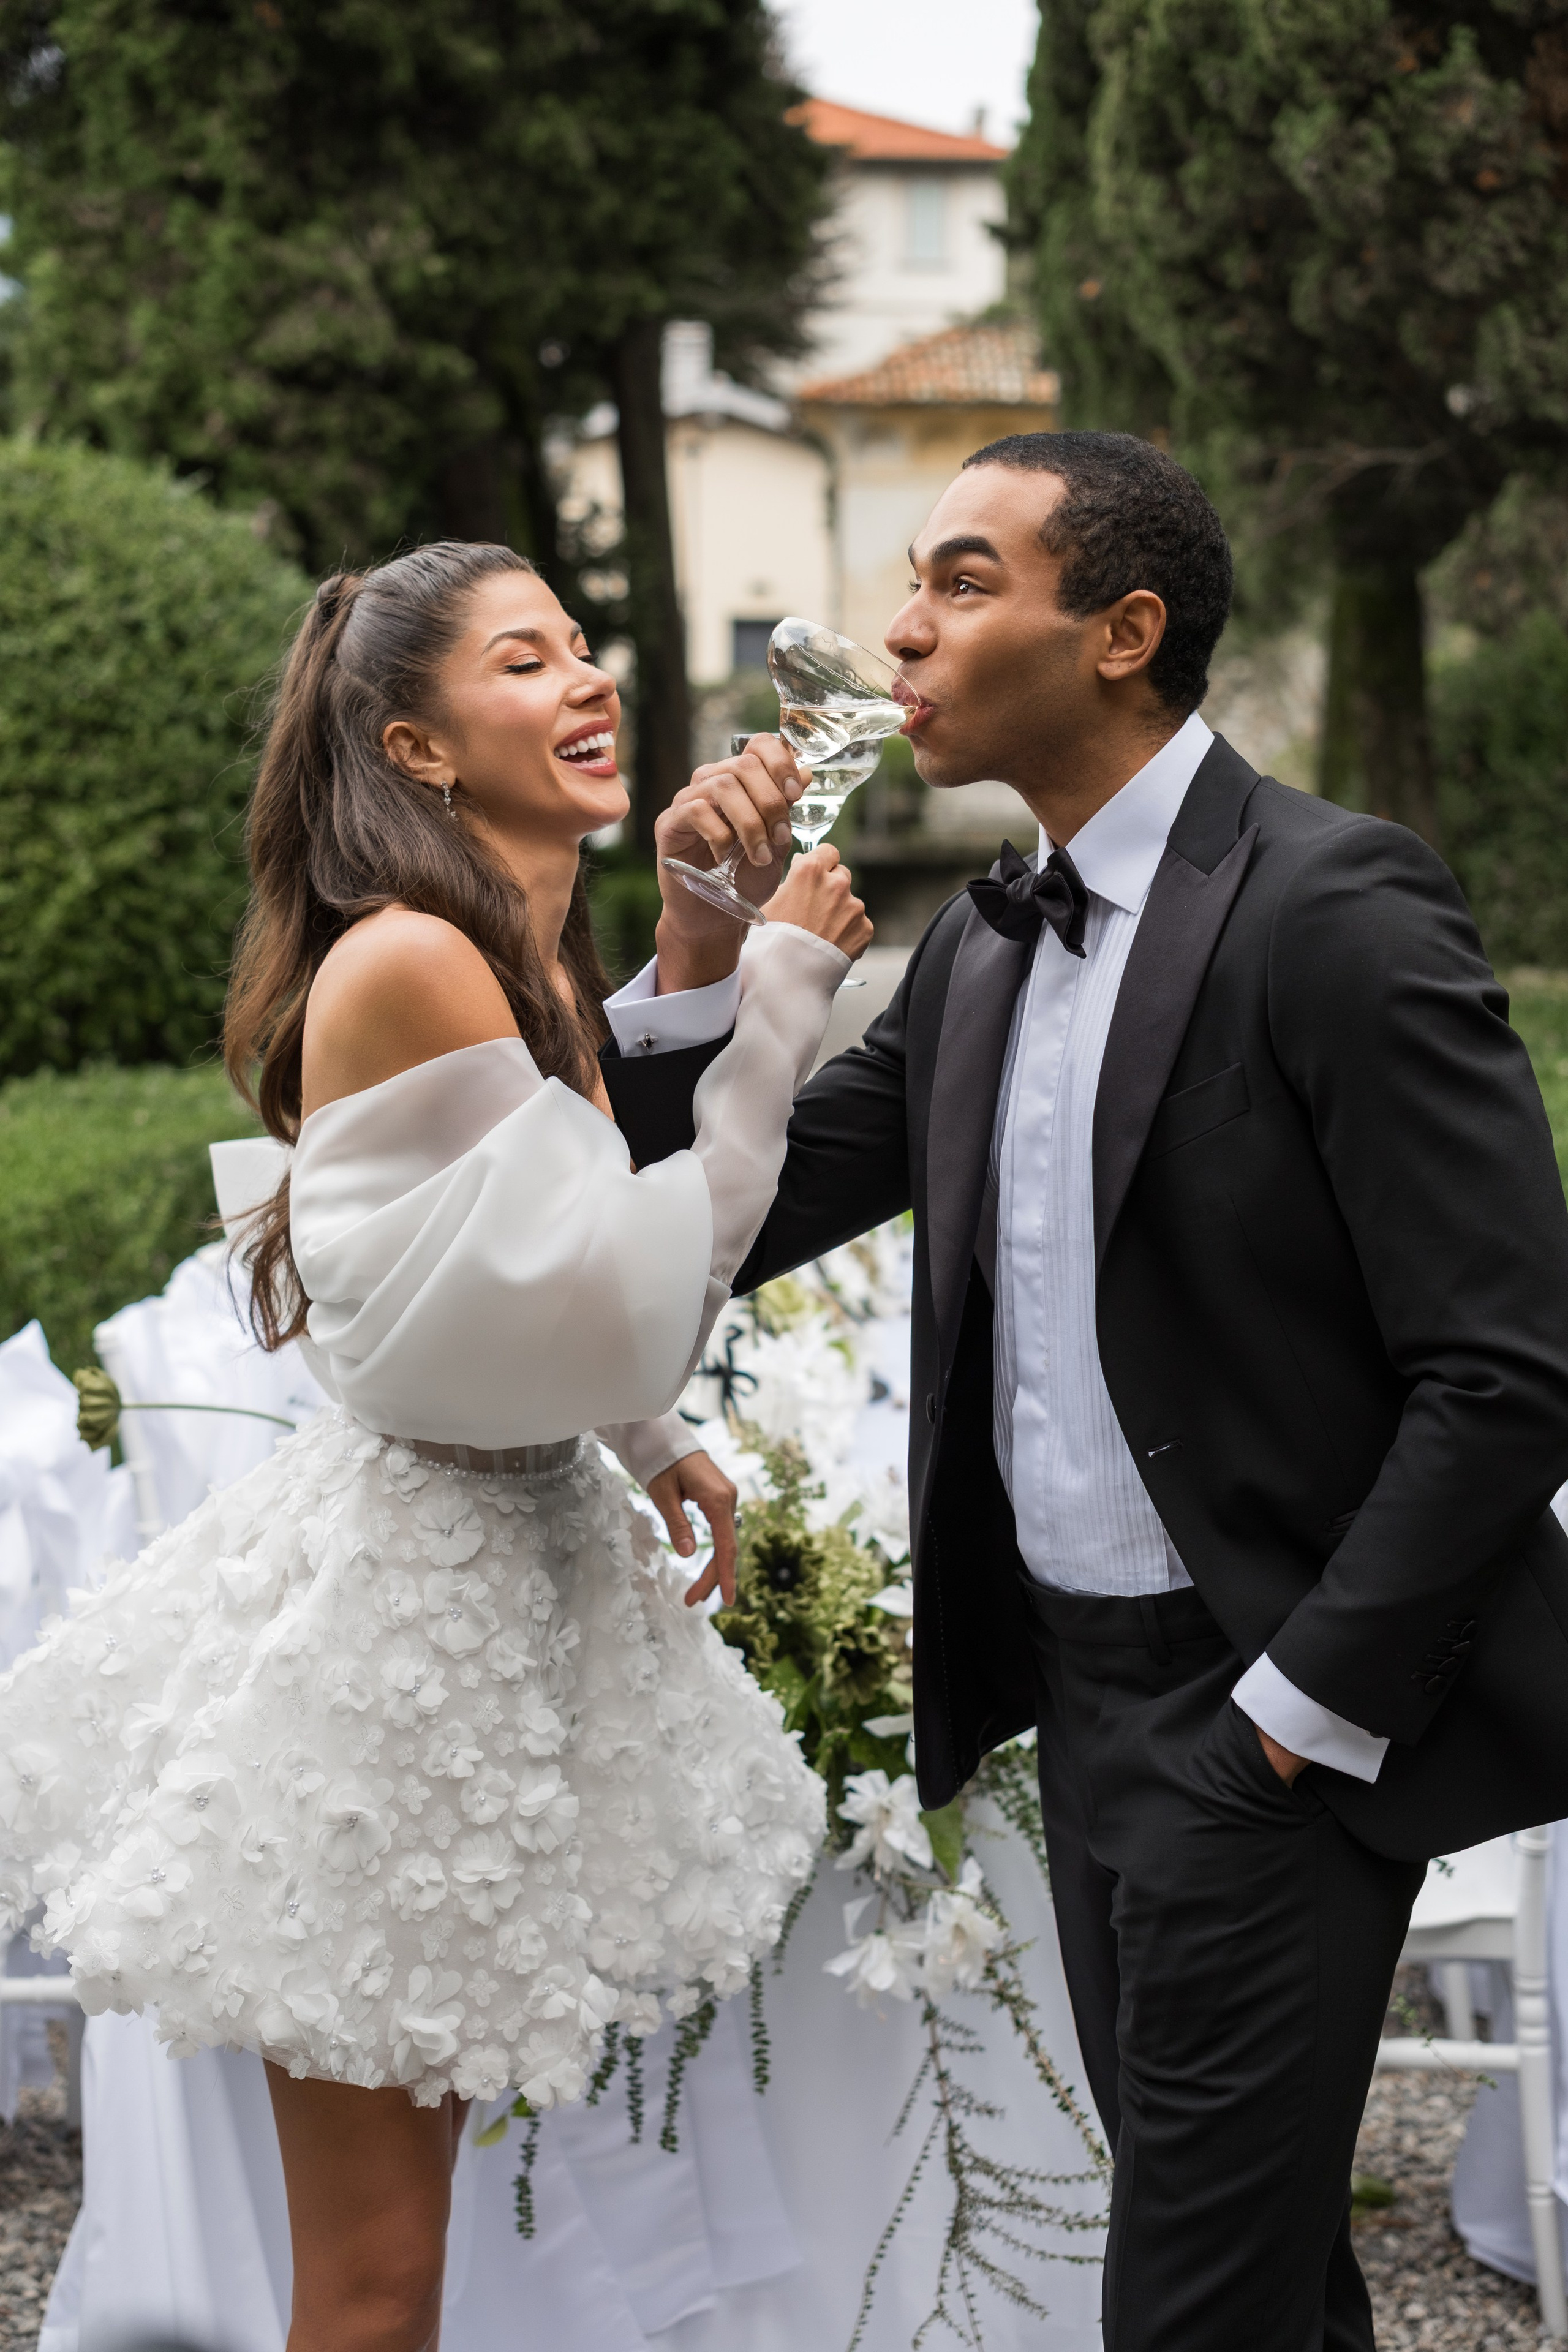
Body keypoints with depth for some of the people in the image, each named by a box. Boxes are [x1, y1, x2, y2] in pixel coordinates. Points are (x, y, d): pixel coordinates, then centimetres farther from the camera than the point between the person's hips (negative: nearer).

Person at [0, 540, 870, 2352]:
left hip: (528, 1551, 9)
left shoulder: (538, 968, 9)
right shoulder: (407, 963, -21)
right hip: (405, 1598, -9)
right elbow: (627, 1305, -22)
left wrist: (648, 1444, 28)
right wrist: (780, 1000, -17)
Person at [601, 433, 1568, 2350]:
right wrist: (707, 941, -4)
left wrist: (1303, 1708, -17)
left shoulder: (1338, 914, -17)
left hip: (1271, 1711, -8)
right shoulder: (981, 944, 9)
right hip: (1080, 1686, 8)